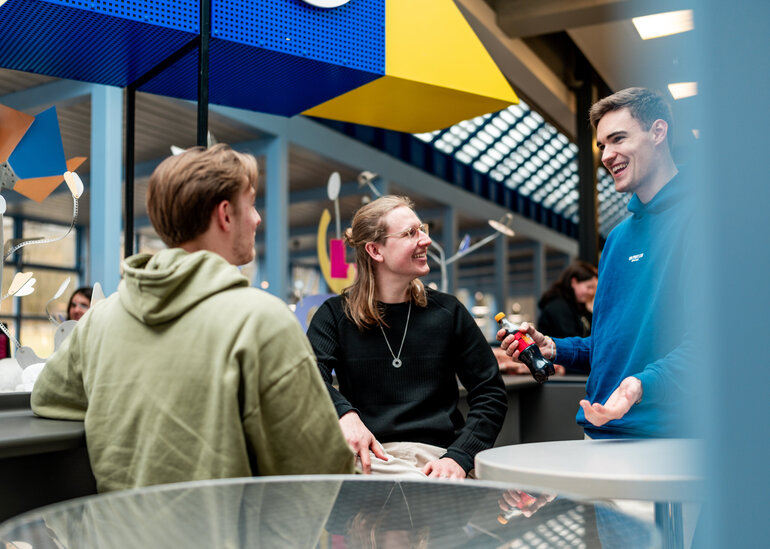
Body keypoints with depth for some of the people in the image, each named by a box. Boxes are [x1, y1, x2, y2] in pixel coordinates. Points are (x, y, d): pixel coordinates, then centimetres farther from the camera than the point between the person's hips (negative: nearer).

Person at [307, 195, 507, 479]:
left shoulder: (447, 311, 11)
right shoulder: (335, 314, 8)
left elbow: (491, 393, 9)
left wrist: (458, 457, -7)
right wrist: (345, 413, -30)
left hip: (437, 456, 1)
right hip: (370, 459, 0)